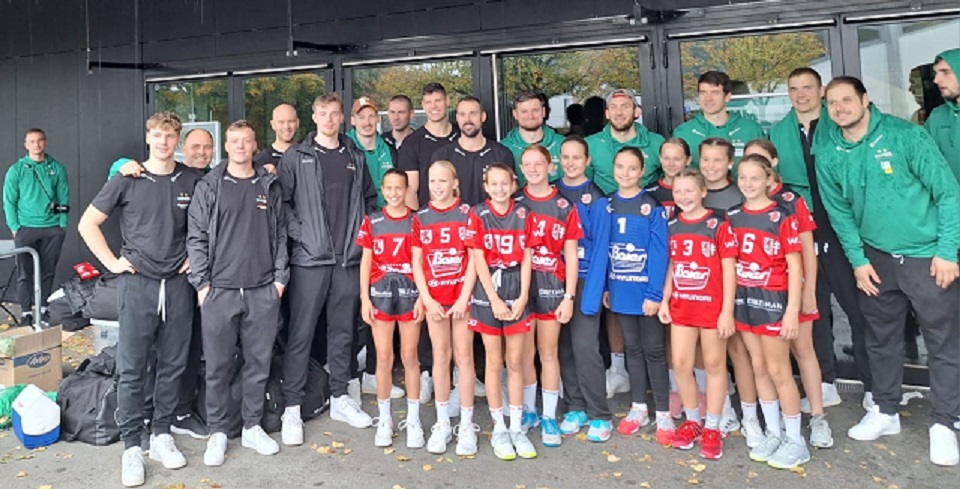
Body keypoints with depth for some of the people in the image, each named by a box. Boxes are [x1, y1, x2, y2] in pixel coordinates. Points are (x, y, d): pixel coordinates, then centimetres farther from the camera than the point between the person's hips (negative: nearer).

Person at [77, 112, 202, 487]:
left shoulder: (193, 181, 4)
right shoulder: (127, 181, 0)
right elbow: (87, 223, 5)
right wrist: (112, 262, -2)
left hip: (178, 284, 2)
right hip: (138, 283, -1)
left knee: (173, 365, 8)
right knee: (131, 368, 2)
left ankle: (161, 435, 24)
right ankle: (131, 446, 14)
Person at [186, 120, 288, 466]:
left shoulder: (270, 187, 9)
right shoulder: (209, 187, 4)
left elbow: (280, 235, 9)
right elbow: (196, 238, 2)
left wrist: (280, 277, 2)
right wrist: (202, 283, -4)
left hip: (263, 291, 2)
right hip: (220, 290, -1)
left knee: (259, 363, 9)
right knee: (218, 366, 6)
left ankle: (252, 427, 24)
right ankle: (217, 432, 20)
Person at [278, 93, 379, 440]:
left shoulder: (356, 157, 13)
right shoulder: (296, 157, 2)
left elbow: (370, 198, 19)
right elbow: (282, 201, -2)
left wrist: (362, 230, 8)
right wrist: (298, 233, -11)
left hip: (349, 257, 4)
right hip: (310, 257, -3)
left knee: (343, 331, 12)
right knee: (301, 334, -1)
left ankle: (340, 398, 25)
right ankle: (292, 408, 9)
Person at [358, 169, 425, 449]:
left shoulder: (416, 221, 2)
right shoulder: (371, 222, 5)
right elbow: (366, 262, 6)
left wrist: (422, 297, -6)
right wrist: (364, 298, -1)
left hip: (409, 291, -1)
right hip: (380, 292, 1)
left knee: (410, 356, 6)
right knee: (383, 357, 5)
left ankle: (413, 420, 19)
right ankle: (385, 420, 20)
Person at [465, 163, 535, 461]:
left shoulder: (522, 214, 4)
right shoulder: (477, 215, -2)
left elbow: (526, 258, 2)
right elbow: (479, 260, -6)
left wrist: (523, 297, -6)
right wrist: (495, 300, -11)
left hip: (517, 294, 2)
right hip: (488, 294, -2)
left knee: (515, 362, 7)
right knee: (494, 362, 6)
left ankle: (517, 428, 18)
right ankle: (498, 429, 18)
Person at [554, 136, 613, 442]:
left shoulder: (595, 198, -1)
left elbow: (600, 245, -6)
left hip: (585, 279, -4)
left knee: (584, 346, -7)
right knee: (564, 347, 8)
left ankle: (599, 416, 6)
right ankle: (575, 408, 21)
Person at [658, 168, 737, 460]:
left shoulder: (718, 224, -9)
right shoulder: (671, 226, 6)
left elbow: (729, 270, -9)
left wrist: (727, 310, -12)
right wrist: (664, 300, 6)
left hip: (713, 306, -4)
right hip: (681, 306, 5)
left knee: (714, 364, 8)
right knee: (680, 364, 6)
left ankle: (712, 428, 21)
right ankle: (692, 421, 26)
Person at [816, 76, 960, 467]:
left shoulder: (904, 135, -10)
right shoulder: (828, 155, 0)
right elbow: (840, 212, 6)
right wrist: (858, 260, 0)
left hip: (927, 255, -3)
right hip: (876, 258, 4)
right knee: (881, 338, 14)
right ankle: (885, 411, 29)